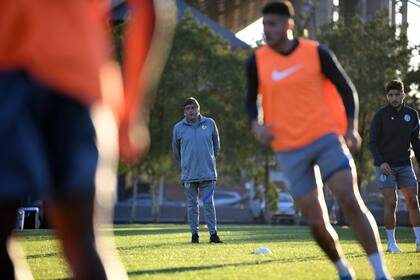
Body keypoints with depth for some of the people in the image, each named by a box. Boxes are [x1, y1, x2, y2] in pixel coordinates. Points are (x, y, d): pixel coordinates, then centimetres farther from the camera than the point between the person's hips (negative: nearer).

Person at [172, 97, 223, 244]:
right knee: (192, 204, 4)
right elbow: (176, 151, 14)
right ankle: (194, 233, 12)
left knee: (209, 203, -1)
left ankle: (213, 233, -1)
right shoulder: (178, 128, 1)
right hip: (188, 174, 0)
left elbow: (216, 145, 14)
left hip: (208, 173, 0)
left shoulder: (209, 123, 2)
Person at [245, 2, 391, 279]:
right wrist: (256, 124, -6)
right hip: (290, 150, 1)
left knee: (351, 202, -18)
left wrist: (351, 126, -9)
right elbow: (252, 99, 15)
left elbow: (346, 88, 5)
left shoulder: (317, 53, -2)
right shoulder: (257, 61, 1)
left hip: (326, 138, -1)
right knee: (316, 221, -1)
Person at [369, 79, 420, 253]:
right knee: (391, 202, -9)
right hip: (385, 166, -4)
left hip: (405, 165, 4)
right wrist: (381, 162, -19)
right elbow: (372, 142, -6)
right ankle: (391, 244, -1)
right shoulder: (381, 115, -5)